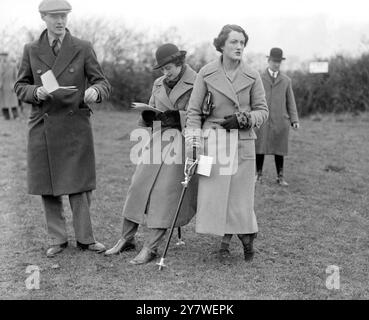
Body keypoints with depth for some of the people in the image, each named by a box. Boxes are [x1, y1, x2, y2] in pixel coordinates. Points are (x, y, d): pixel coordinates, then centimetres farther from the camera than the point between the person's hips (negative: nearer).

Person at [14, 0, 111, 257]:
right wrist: (35, 92, -12)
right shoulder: (31, 50, 7)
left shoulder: (83, 49, 2)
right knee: (47, 186, 6)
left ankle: (85, 238, 13)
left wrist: (95, 91, -23)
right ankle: (58, 239, 19)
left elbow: (103, 83, 0)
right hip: (42, 127, 2)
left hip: (75, 126, -2)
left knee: (78, 184, 0)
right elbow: (20, 86, 11)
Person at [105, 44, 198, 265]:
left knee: (166, 192, -10)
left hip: (181, 143, -6)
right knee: (139, 186, 3)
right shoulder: (159, 84, 14)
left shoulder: (196, 84, -7)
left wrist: (175, 116, -21)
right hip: (158, 139, 6)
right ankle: (127, 239, 15)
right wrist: (148, 116, 1)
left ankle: (151, 247, -5)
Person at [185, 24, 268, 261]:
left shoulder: (252, 76, 0)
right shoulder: (207, 73, 0)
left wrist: (243, 119, -12)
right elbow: (194, 110, 2)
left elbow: (262, 111, 6)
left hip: (242, 140, 0)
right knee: (212, 192, -2)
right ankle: (226, 236, 19)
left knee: (241, 192, 0)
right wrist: (192, 142, -8)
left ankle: (248, 236, 24)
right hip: (213, 139, 0)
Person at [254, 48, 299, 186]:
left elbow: (290, 102, 8)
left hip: (280, 121, 1)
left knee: (279, 149, 4)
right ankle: (258, 175, 13)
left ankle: (280, 177, 12)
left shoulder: (286, 81, 10)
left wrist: (294, 120, -2)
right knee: (259, 148, 2)